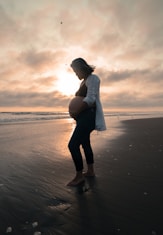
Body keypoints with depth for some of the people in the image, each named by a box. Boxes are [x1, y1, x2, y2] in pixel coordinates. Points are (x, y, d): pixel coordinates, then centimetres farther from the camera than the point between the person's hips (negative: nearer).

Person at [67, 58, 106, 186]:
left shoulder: (92, 78, -8)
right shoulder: (83, 82, 20)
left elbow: (90, 99, -21)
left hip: (89, 116, -10)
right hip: (84, 116, 10)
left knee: (73, 145, -13)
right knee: (85, 143, 16)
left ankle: (79, 176, 1)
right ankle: (90, 171, 30)